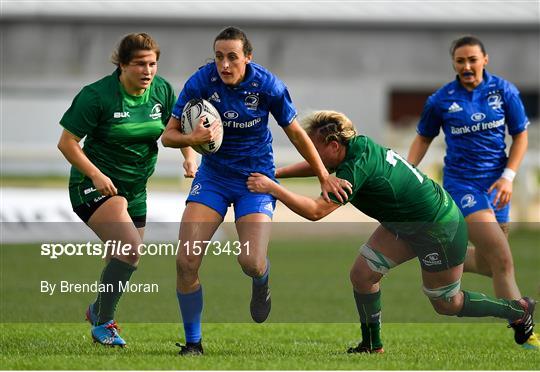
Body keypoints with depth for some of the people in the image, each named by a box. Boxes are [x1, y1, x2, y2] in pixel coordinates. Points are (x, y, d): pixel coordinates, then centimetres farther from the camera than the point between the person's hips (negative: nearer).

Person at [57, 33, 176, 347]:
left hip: (135, 188, 7)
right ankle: (103, 323, -11)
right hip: (94, 184, -7)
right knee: (130, 246, -26)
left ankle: (97, 309, 44)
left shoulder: (163, 91, -2)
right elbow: (67, 143, -14)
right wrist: (95, 175, -23)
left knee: (129, 258, 14)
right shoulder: (97, 95, -18)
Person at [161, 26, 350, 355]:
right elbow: (169, 135, -8)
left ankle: (261, 284, 22)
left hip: (256, 178, -2)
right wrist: (191, 139, -31)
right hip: (213, 176, 2)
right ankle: (193, 342, 5)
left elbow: (295, 132, -1)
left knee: (251, 262, -19)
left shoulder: (267, 85, -16)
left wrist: (324, 176, 4)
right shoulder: (201, 82, -15)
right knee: (186, 261, -13)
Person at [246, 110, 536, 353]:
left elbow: (315, 211, -38)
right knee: (361, 275, 1)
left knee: (447, 304, 10)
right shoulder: (358, 144, -9)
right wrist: (274, 174, 2)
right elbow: (317, 166, 11)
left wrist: (271, 188, -33)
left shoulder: (357, 167, -34)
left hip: (440, 229, -9)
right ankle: (372, 347, 16)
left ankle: (520, 310, 30)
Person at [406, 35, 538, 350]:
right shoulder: (441, 100, -4)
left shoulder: (504, 91, -2)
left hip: (496, 183, 4)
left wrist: (508, 176, -7)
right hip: (462, 182, -4)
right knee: (502, 261, -17)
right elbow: (424, 138, 11)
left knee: (487, 264, 12)